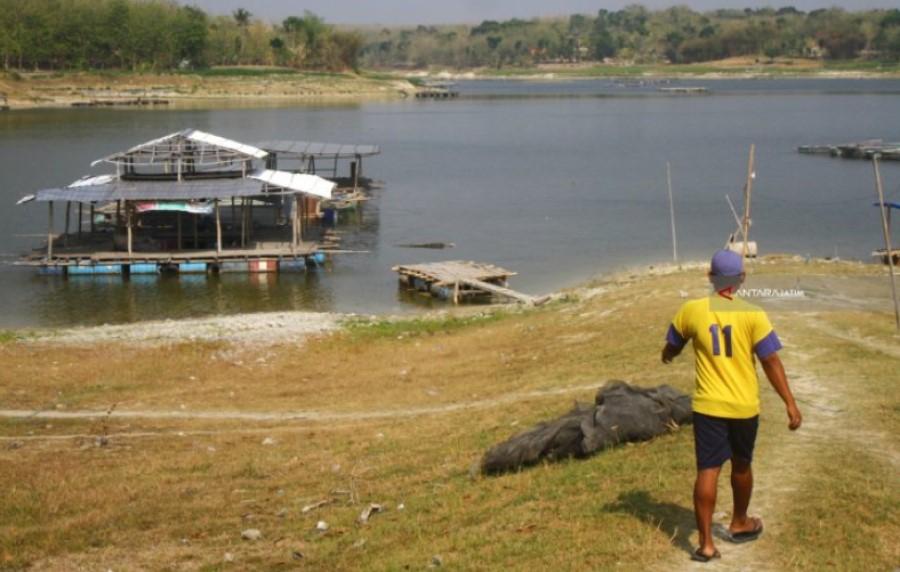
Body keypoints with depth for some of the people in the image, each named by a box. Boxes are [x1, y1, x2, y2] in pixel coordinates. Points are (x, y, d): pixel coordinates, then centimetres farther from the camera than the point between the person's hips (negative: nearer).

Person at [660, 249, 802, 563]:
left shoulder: (691, 310, -4)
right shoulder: (753, 315, -9)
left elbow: (671, 349, 12)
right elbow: (771, 362, -11)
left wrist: (667, 356, 37)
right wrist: (790, 404, -7)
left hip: (708, 406, 0)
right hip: (744, 406, 0)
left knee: (707, 471, -1)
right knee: (741, 466, 21)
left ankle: (706, 543, -6)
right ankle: (739, 524, 40)